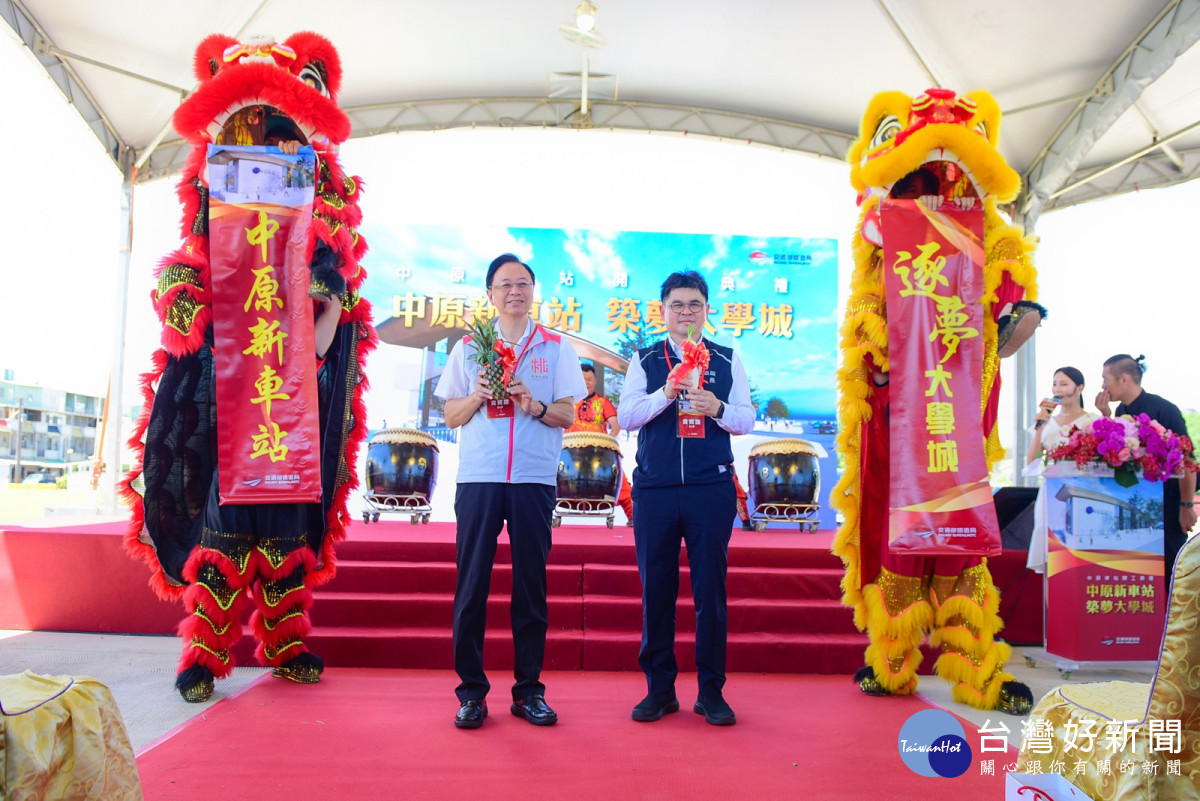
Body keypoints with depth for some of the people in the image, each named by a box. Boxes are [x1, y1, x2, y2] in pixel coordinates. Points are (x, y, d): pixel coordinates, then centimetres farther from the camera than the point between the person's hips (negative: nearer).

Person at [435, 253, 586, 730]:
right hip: (478, 477, 1)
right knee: (472, 582, 0)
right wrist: (477, 395, -7)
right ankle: (471, 691, 11)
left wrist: (534, 406, -12)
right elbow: (451, 416, 11)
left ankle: (529, 691, 14)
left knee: (531, 584, 3)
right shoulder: (468, 347, 12)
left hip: (535, 479, 0)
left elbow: (568, 417, 6)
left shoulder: (556, 347, 10)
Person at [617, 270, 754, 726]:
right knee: (655, 589, 4)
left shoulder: (727, 361, 10)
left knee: (711, 589, 3)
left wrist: (717, 407, -15)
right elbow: (624, 417, -1)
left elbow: (747, 419, 5)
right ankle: (660, 688, 18)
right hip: (654, 488, 0)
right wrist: (666, 393, -15)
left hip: (711, 488, 0)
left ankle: (711, 691, 16)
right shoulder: (644, 361, 10)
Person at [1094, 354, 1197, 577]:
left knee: (1169, 565, 0)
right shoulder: (1122, 411, 3)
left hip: (1166, 502, -7)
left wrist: (1187, 506, -17)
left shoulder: (1163, 410, -19)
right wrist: (1106, 417, -4)